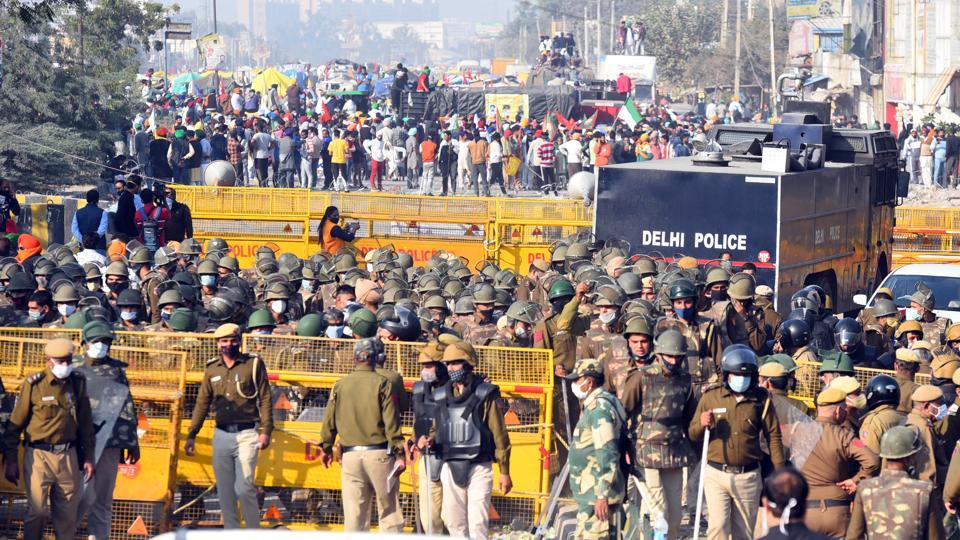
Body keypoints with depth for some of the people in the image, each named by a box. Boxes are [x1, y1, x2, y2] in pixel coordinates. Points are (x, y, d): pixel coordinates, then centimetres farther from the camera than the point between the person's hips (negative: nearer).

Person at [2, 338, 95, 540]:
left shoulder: (78, 383, 5)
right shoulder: (33, 384, -7)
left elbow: (85, 423, 13)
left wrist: (88, 457, 11)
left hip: (69, 455, 4)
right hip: (39, 455, -4)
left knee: (68, 512, 8)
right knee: (37, 510, -6)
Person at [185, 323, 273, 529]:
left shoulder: (254, 364, 0)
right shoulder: (212, 368, 11)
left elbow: (265, 400, -2)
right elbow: (202, 403, 13)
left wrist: (266, 431, -11)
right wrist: (191, 435, 8)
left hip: (246, 434, -4)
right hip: (221, 435, 4)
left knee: (243, 487, -12)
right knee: (224, 490, 5)